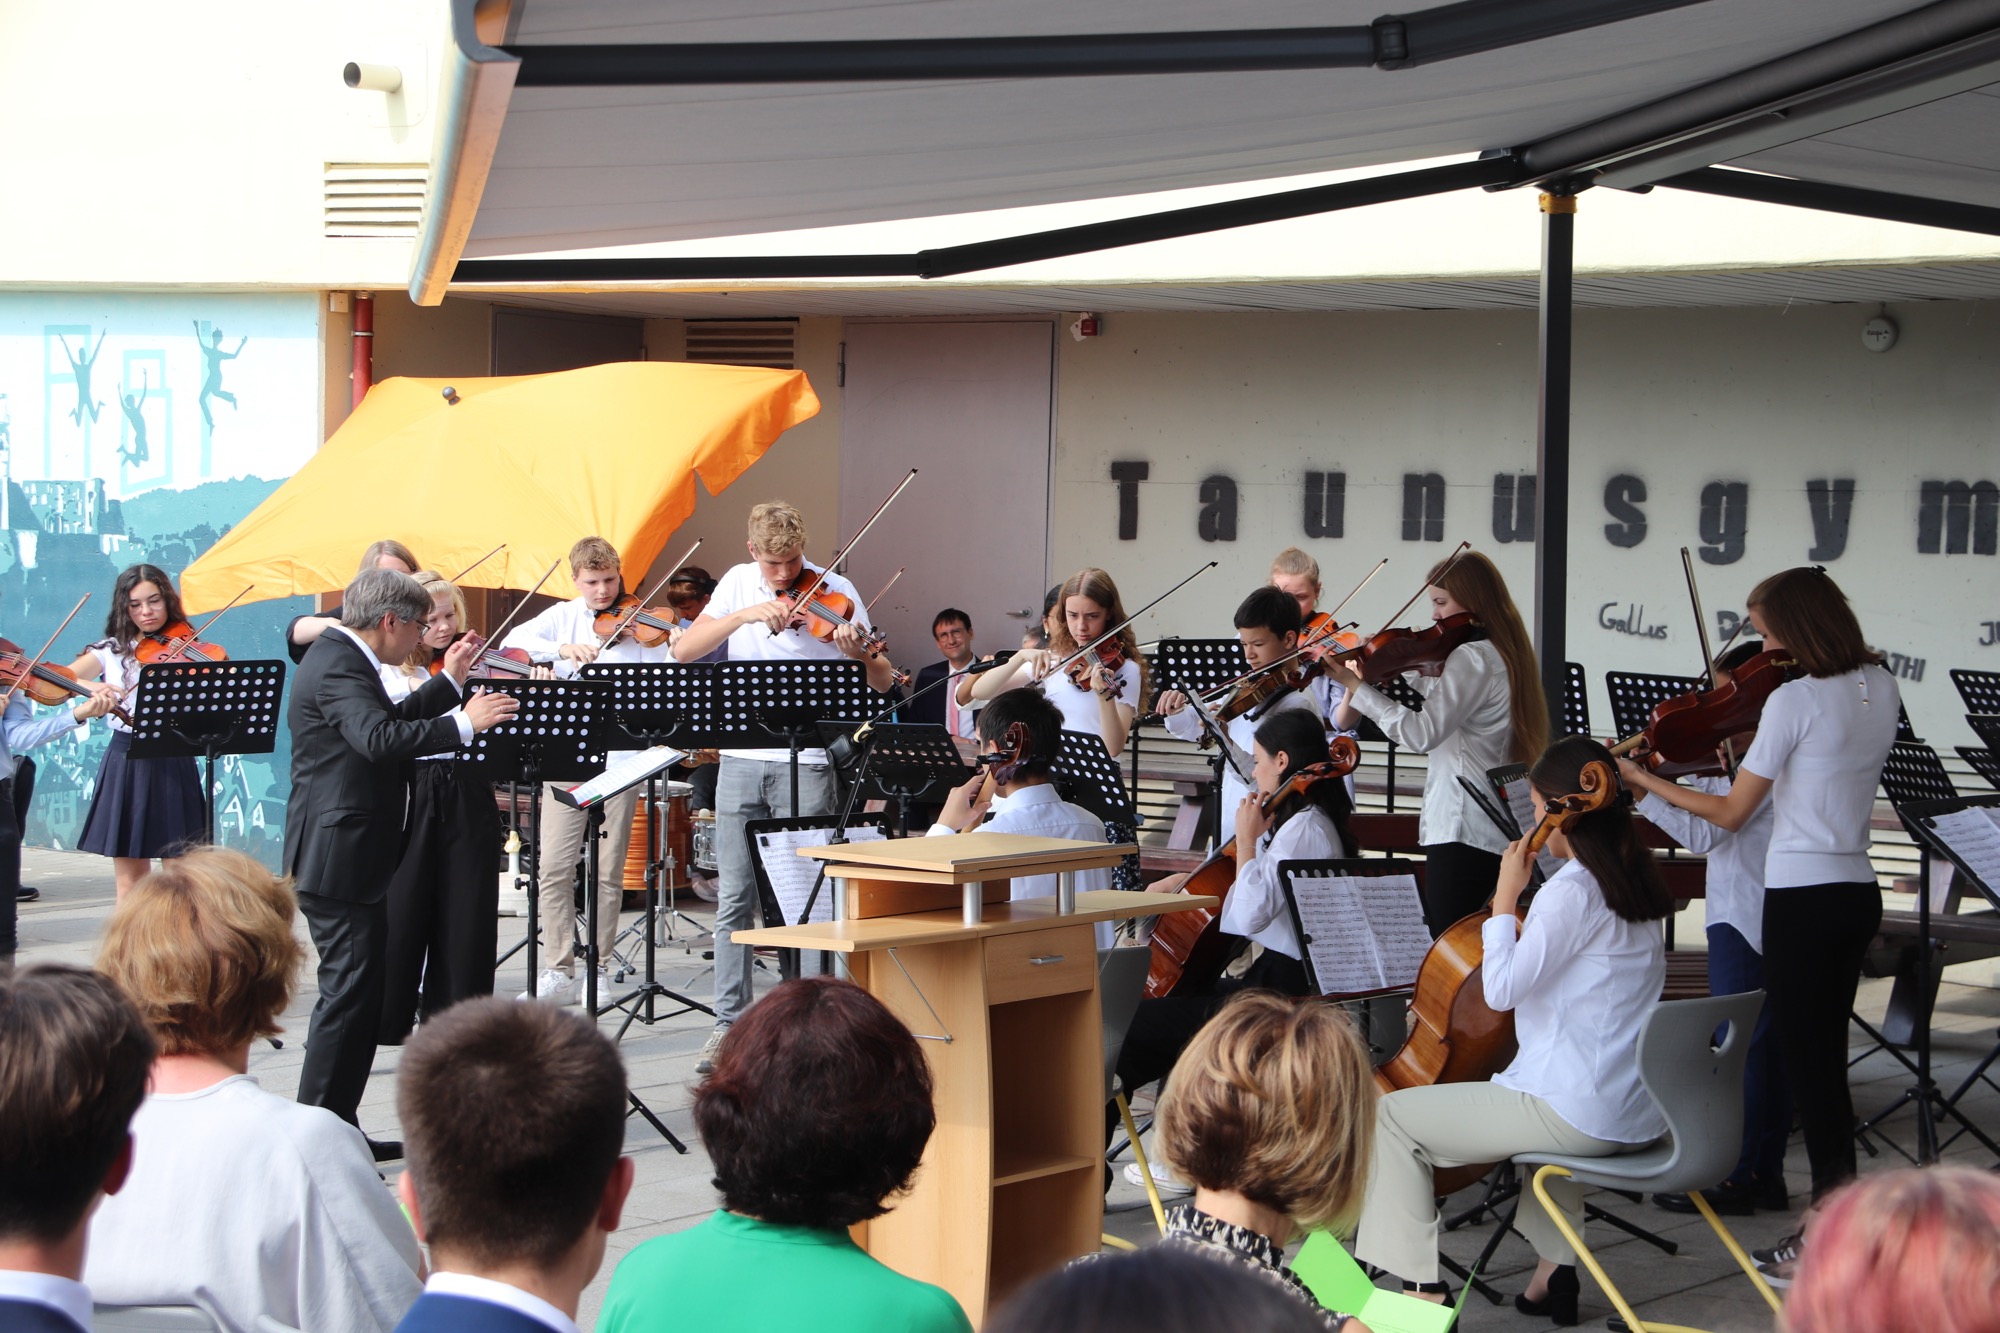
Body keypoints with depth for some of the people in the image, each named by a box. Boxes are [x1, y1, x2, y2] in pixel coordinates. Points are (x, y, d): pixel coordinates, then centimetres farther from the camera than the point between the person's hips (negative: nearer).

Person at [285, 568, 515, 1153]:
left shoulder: (339, 657, 16)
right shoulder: (337, 667, -18)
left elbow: (390, 723, 25)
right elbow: (380, 739, -34)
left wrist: (449, 682, 22)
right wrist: (462, 723, -33)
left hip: (346, 857, 11)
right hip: (339, 859, -11)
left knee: (360, 992, 14)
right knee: (349, 992, -9)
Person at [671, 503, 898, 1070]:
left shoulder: (834, 593, -4)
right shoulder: (739, 583, 5)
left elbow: (882, 683, -8)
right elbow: (683, 651, -6)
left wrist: (857, 655, -30)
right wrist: (746, 614, -18)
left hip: (806, 762, -3)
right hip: (741, 760, 3)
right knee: (735, 898, 5)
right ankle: (729, 1023, 11)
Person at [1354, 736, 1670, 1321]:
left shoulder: (1573, 889, -17)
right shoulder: (1636, 882, 11)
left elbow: (1502, 990, -18)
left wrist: (1505, 900, -10)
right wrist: (1526, 931, 17)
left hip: (1582, 1116, -9)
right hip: (1637, 1112, 10)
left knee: (1392, 1117, -2)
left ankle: (1420, 1287, 0)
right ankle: (1555, 1267, 37)